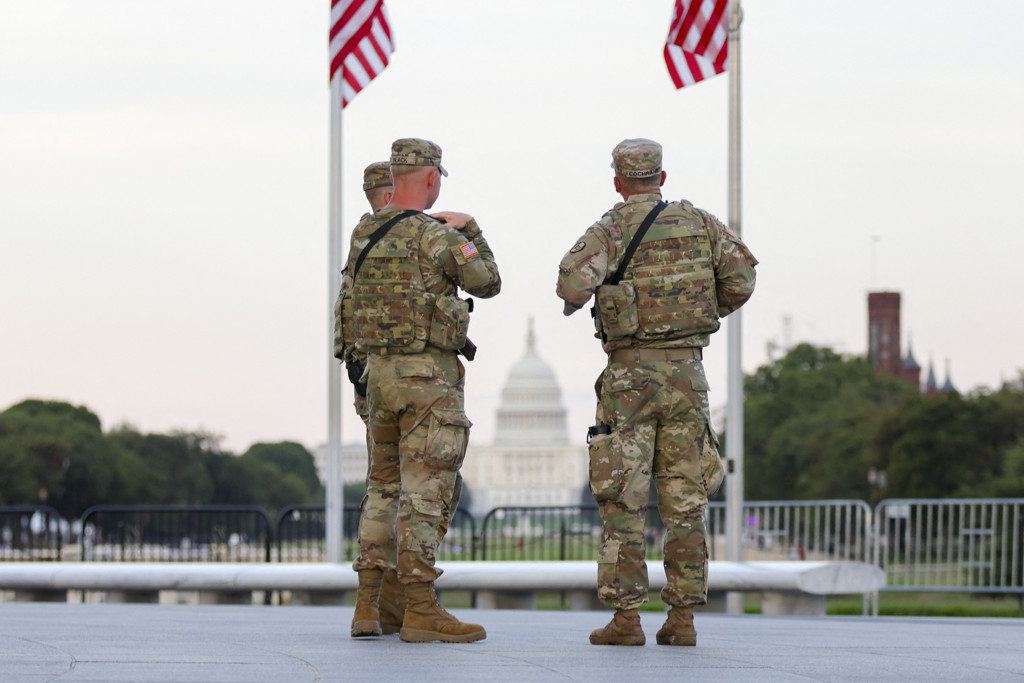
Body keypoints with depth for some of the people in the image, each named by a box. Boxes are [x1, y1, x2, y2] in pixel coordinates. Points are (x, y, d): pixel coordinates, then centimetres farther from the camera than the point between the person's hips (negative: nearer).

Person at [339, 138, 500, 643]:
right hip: (429, 372, -7)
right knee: (423, 491, -7)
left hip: (379, 369, 7)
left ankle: (367, 606, 13)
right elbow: (486, 283, -3)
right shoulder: (435, 236, -14)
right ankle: (420, 611, -8)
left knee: (383, 488, 15)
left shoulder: (364, 234, 8)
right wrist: (469, 229, 11)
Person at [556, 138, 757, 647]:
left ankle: (625, 618, -4)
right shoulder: (700, 223, 6)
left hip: (630, 375, -3)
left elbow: (573, 283, -22)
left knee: (622, 500, 0)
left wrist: (573, 300, 2)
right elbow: (740, 281, 1)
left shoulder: (611, 230, -5)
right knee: (684, 500, 6)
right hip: (687, 373, 3)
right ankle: (683, 618, 4)